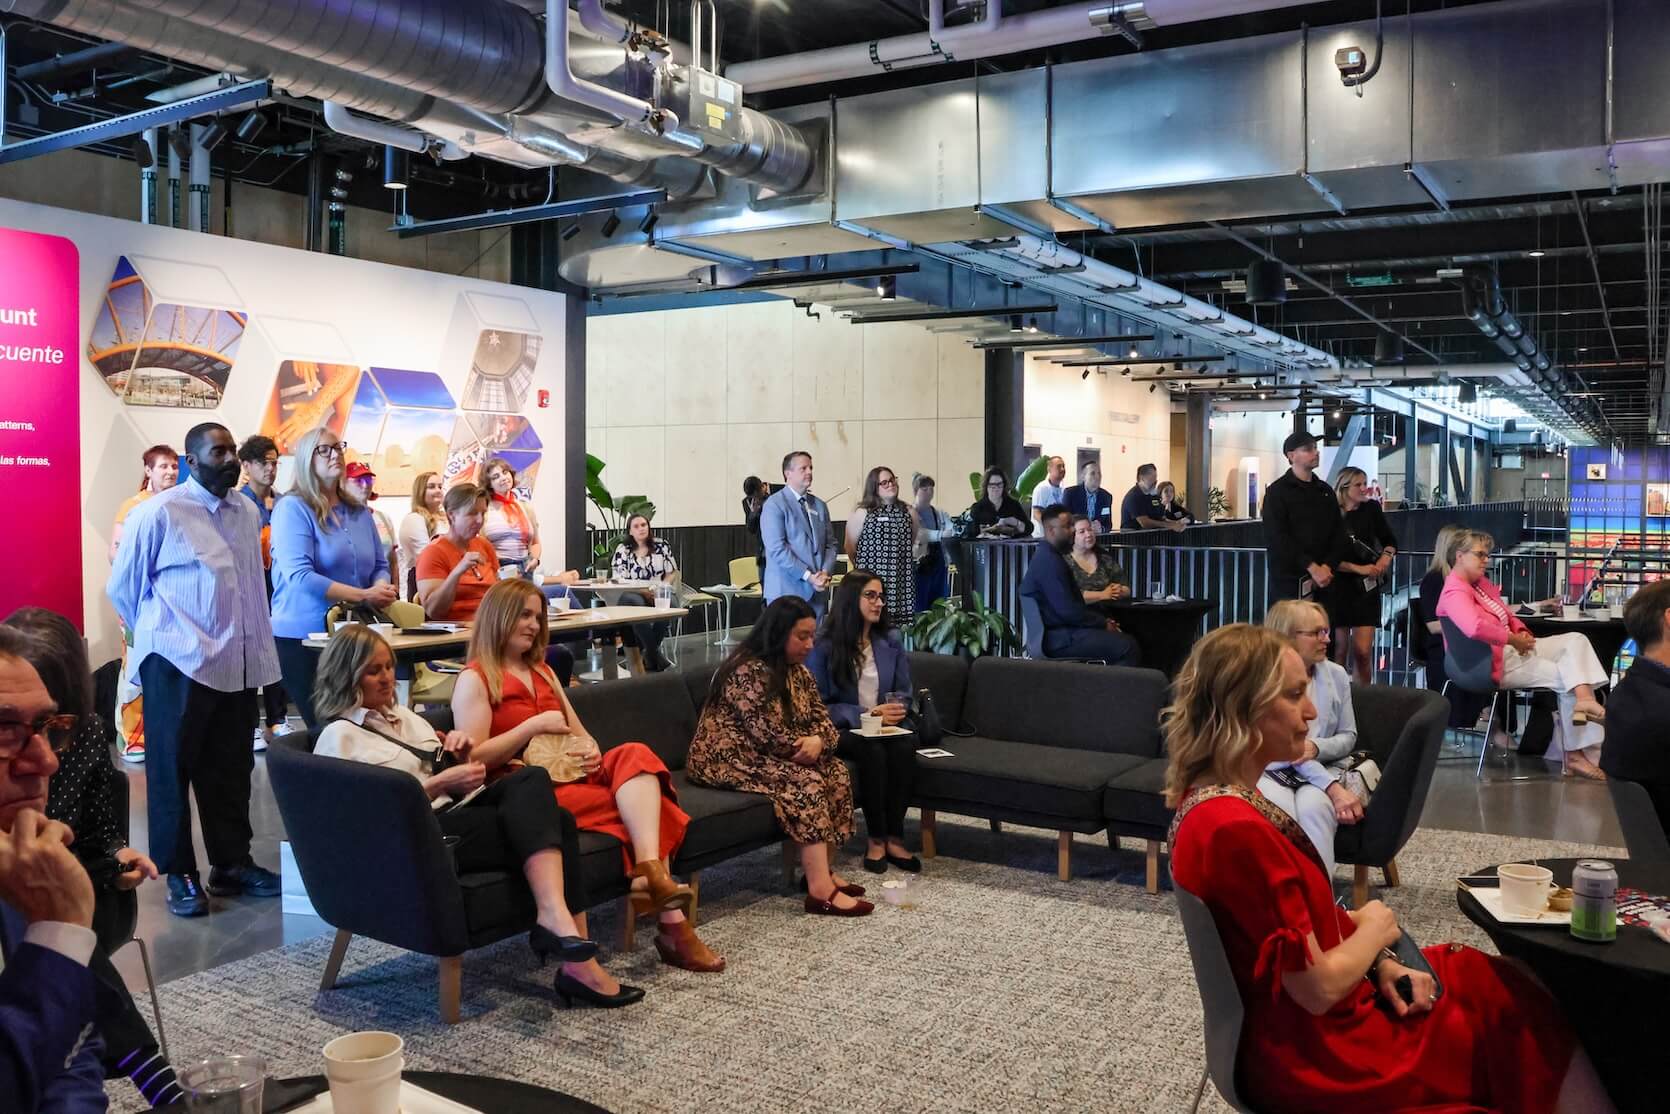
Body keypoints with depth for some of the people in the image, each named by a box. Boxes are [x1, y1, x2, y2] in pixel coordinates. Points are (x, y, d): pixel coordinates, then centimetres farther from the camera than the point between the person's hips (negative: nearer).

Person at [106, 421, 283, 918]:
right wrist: (160, 635, 9)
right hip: (178, 664, -5)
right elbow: (121, 587, 1)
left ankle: (232, 863, 23)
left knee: (230, 769, 13)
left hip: (239, 663, 5)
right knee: (172, 769, 6)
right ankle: (179, 874, 16)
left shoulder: (248, 512, 8)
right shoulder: (159, 513, -8)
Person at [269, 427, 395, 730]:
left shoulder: (358, 509, 11)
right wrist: (364, 596, -21)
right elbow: (300, 576, -20)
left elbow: (380, 565, 13)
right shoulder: (292, 508, -9)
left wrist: (381, 590, -11)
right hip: (302, 636, -6)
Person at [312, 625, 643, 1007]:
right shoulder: (339, 737, 3)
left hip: (460, 810, 7)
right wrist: (440, 783, -16)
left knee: (530, 779, -26)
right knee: (547, 823, -25)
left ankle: (556, 919, -37)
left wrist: (463, 755, 6)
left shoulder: (404, 715, 26)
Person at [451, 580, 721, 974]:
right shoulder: (474, 680, 2)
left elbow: (580, 734, 24)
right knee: (642, 806, -27)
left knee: (635, 755, -27)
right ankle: (671, 920, -31)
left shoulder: (542, 671, 25)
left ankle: (651, 873, -41)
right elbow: (474, 758, -8)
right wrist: (534, 725, -13)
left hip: (572, 775, 6)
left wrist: (591, 751, 0)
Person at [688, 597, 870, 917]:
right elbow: (772, 737, -26)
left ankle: (824, 870, -4)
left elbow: (821, 717, 6)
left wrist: (818, 741, -17)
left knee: (836, 772, -9)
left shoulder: (797, 670, 9)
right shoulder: (748, 672, -21)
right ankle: (820, 889, -31)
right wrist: (806, 747, -11)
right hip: (729, 760, -9)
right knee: (806, 782, -28)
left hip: (766, 756, 9)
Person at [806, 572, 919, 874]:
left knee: (904, 746, -30)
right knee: (872, 750, -34)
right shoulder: (824, 646, -6)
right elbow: (818, 705, -8)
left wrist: (895, 710, -9)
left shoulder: (891, 641, 8)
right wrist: (866, 714, -17)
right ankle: (876, 839, -22)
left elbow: (903, 692, 15)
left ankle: (894, 837, -23)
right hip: (841, 730, -4)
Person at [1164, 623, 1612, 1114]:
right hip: (1314, 1057, -9)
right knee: (1523, 1025, 8)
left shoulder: (1212, 797, 0)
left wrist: (1378, 962, -4)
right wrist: (1374, 933, -7)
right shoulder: (1236, 829, -31)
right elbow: (1318, 990, -25)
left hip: (1289, 1025, 9)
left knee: (1503, 986, 15)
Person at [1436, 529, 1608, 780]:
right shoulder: (1455, 592, -17)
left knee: (1575, 640, -6)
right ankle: (1576, 753, -13)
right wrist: (1514, 640, -24)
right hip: (1495, 664, -10)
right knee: (1566, 677, -16)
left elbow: (1507, 616, 23)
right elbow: (1475, 627, -36)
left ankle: (1584, 701, -25)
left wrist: (1522, 632, 0)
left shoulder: (1482, 582, 16)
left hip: (1512, 648, 10)